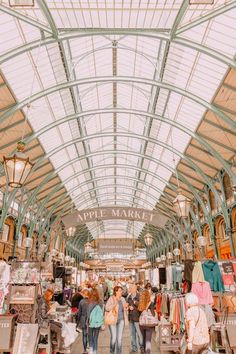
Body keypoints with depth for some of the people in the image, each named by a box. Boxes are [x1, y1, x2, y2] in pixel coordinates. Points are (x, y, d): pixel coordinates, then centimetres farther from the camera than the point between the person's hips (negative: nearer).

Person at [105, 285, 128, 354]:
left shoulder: (122, 299, 10)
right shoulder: (111, 298, -9)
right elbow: (106, 308, -19)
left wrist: (126, 307, -1)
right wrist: (114, 304, -31)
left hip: (121, 320, 5)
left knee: (119, 338, 8)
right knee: (113, 338, -3)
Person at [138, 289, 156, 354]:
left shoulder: (140, 303, -7)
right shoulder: (150, 303, -15)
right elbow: (153, 314, -12)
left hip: (142, 323, 4)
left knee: (144, 338, 22)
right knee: (148, 340, 1)